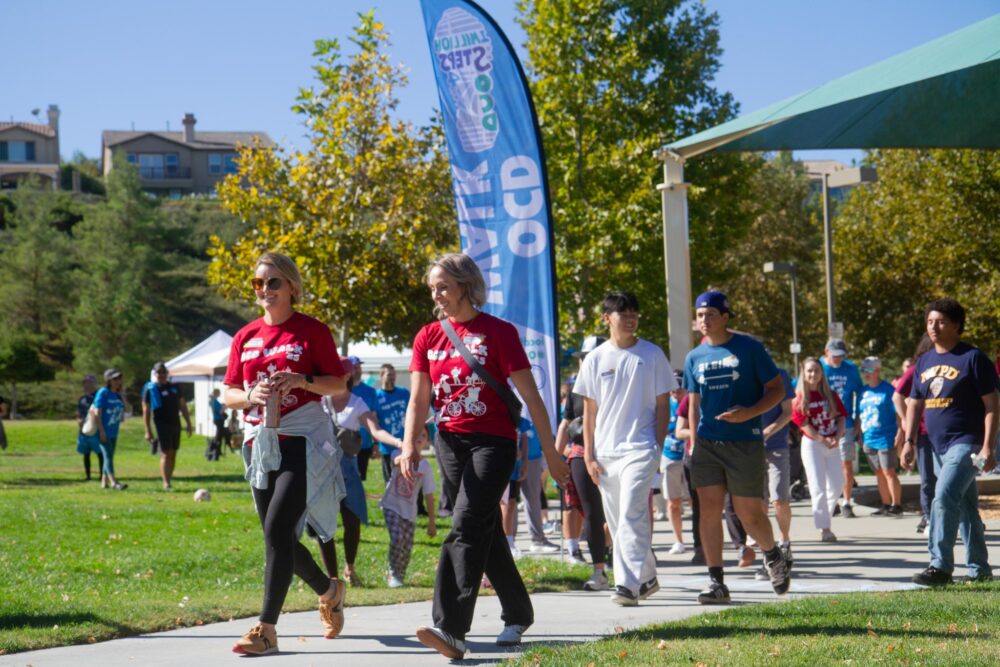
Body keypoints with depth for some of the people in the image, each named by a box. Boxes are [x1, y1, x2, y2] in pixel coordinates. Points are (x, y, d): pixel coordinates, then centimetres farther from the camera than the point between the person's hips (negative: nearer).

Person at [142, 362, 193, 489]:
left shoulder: (175, 387, 13)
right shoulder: (150, 389, -1)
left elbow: (182, 406, 18)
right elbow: (146, 411, -2)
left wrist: (188, 423, 12)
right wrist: (148, 431, -7)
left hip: (175, 424, 5)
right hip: (162, 425, -5)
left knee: (173, 454, 7)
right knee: (165, 454, -12)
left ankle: (168, 479, 15)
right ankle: (166, 483, -13)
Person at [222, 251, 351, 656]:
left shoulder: (312, 331, -1)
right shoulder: (245, 337, 12)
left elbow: (339, 385, 0)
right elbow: (228, 394, 13)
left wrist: (302, 381, -17)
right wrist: (251, 396, -9)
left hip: (302, 442, -6)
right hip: (259, 444, 6)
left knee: (277, 530, -17)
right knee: (280, 537, 11)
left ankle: (266, 629, -16)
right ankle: (329, 590, 38)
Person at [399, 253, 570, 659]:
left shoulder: (498, 332, -5)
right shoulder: (428, 337, 8)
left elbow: (530, 396, -3)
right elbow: (418, 400, 4)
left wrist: (549, 450, -3)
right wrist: (410, 446, -12)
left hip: (493, 442, -5)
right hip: (451, 443, 6)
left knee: (466, 528, -19)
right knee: (487, 534, 13)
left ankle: (451, 630, -26)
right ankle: (518, 615, 29)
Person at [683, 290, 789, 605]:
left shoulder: (749, 348, -3)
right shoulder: (694, 358, 10)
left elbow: (777, 389, 0)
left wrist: (749, 412, -16)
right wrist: (693, 443, 10)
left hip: (745, 443, -4)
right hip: (707, 445, 4)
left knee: (749, 514, -1)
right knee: (709, 510, -3)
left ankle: (774, 556, 29)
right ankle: (716, 582, 2)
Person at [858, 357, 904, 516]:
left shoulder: (887, 389, -7)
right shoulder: (863, 391, 13)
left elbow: (899, 413, -8)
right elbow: (860, 415, 19)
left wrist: (900, 433, -14)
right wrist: (860, 435, 16)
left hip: (886, 438, -7)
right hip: (869, 439, 7)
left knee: (889, 472, -7)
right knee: (879, 473, 10)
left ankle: (896, 505, -2)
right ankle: (886, 505, 17)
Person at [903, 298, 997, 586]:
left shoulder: (973, 358, -9)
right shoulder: (924, 362, 13)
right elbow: (914, 404, 18)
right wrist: (909, 441, 8)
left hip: (965, 443, -8)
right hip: (938, 445, 8)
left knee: (944, 497, -20)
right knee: (965, 507, 13)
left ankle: (940, 566, -20)